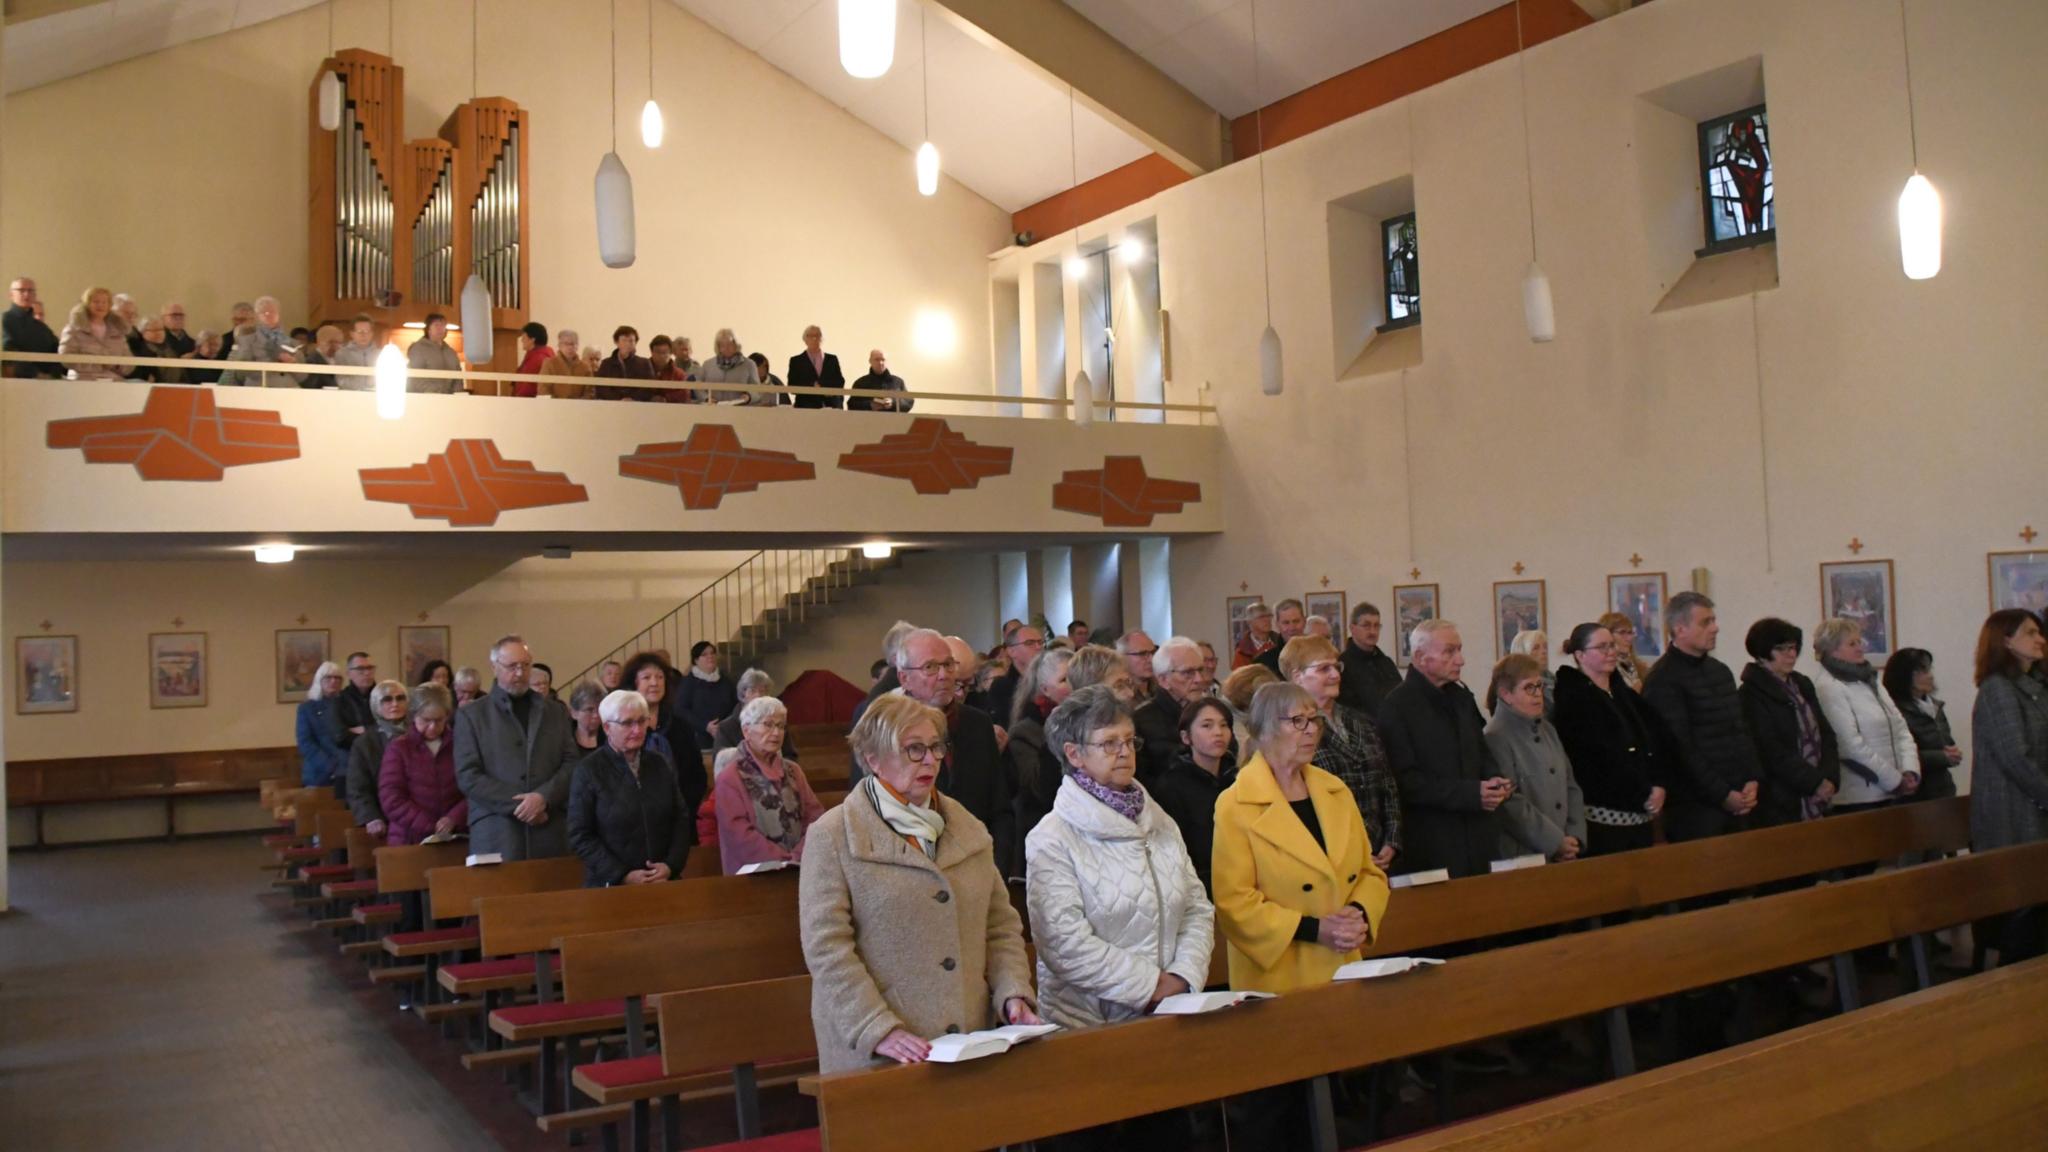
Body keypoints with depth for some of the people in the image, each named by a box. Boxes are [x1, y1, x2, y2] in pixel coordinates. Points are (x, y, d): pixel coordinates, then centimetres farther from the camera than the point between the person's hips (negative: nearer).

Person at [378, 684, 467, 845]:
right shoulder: (398, 748, 4)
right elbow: (392, 800, -5)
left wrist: (454, 819, -14)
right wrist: (431, 827, -14)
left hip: (455, 839, 1)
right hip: (409, 841, -1)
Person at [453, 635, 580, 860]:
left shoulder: (556, 712, 14)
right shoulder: (471, 715, 6)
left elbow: (572, 763, 7)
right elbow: (468, 776, -3)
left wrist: (544, 797, -11)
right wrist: (518, 805, -11)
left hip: (549, 831, 2)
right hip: (495, 834, -2)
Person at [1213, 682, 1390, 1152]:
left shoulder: (1336, 792, 10)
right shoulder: (1235, 806, -10)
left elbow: (1370, 872, 14)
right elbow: (1233, 903, -14)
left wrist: (1361, 914, -7)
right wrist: (1311, 928, -20)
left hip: (1342, 974, 6)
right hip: (1277, 982, -5)